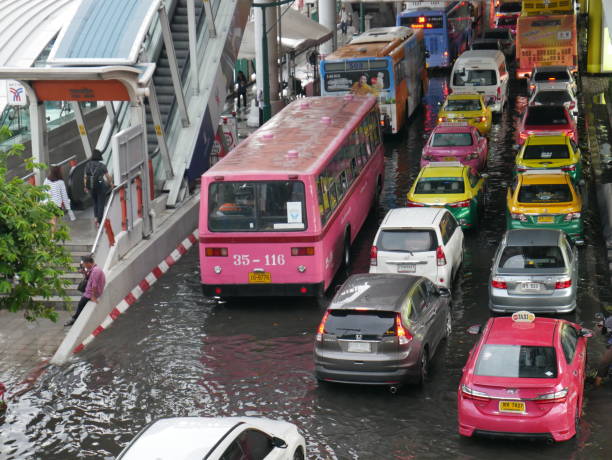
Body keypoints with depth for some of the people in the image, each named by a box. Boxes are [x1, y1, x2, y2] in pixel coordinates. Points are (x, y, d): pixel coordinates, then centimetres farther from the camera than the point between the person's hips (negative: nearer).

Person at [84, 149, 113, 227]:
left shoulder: (88, 165, -3)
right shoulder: (102, 166, -13)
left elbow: (85, 177, 4)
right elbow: (108, 177, -7)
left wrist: (86, 187, 17)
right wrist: (111, 184, 12)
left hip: (91, 187, 4)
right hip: (101, 186, -4)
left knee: (95, 202, 25)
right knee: (101, 204, 5)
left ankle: (96, 217, 13)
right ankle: (99, 222, 4)